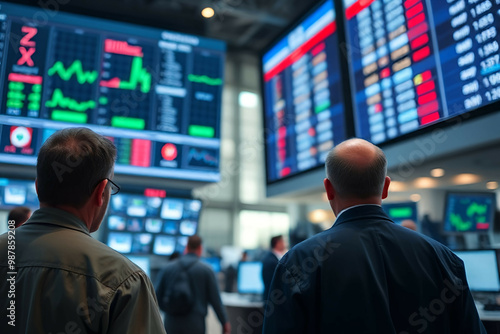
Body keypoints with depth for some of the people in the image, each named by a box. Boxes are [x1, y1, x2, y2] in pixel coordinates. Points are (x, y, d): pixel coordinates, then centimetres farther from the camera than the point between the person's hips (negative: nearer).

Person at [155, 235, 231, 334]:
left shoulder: (167, 268, 2)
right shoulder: (206, 270, -3)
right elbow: (215, 300, -2)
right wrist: (224, 322, 9)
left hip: (171, 323, 2)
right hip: (195, 324, -2)